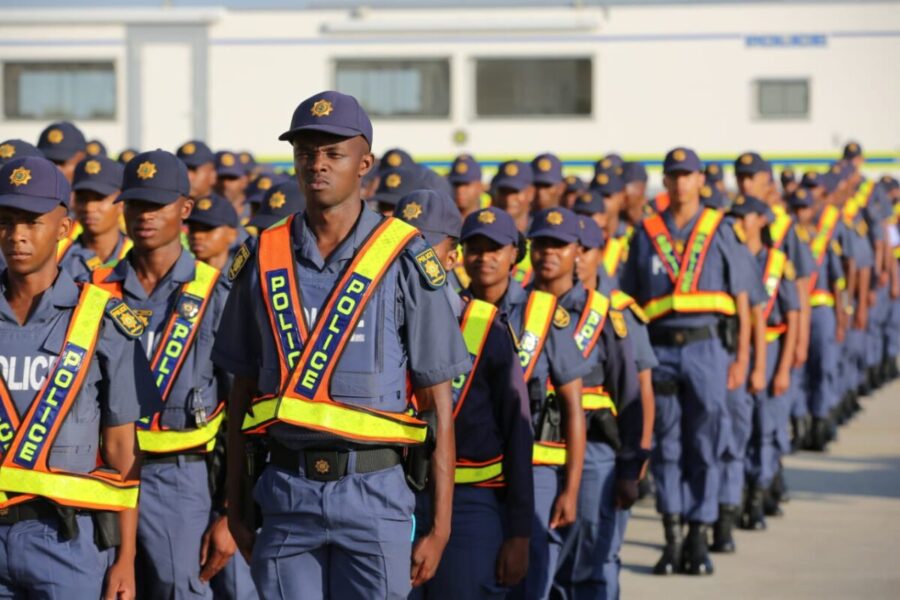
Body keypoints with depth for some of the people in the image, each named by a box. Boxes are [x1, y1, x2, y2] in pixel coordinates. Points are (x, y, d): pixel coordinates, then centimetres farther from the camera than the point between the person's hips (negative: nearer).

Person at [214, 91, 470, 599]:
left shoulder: (404, 260, -3)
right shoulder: (265, 258, 7)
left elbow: (439, 406, -2)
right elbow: (243, 393, 13)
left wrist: (440, 526, -6)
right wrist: (236, 505, 10)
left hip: (373, 487, -3)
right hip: (286, 493, 3)